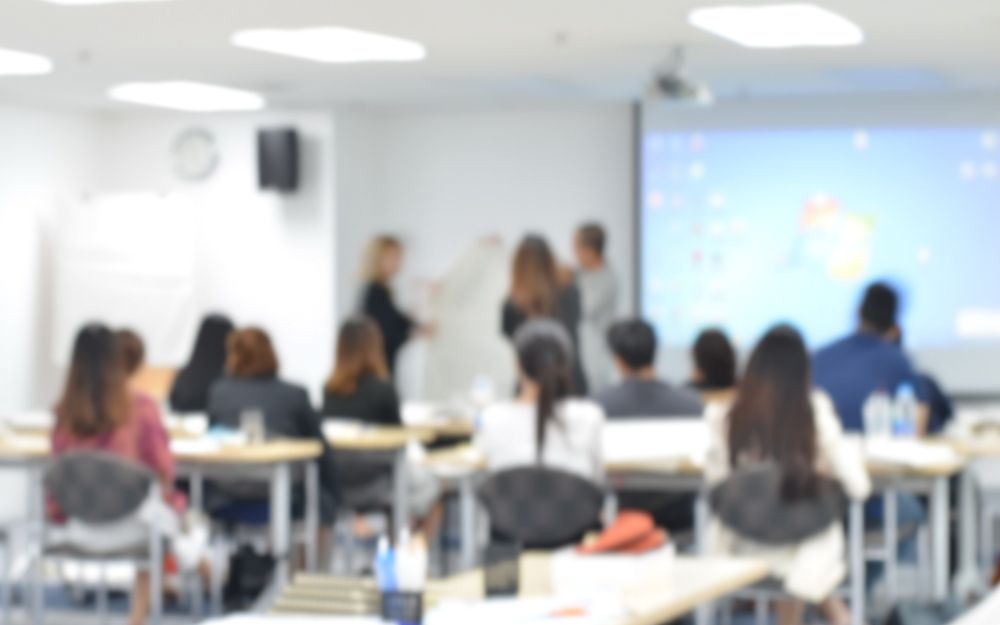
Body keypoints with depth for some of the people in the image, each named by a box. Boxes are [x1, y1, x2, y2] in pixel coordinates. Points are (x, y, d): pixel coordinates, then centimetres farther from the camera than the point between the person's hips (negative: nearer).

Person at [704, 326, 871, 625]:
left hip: (739, 551, 1)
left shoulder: (723, 416, -14)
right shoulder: (815, 412, -15)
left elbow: (716, 480, -1)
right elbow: (858, 487, -12)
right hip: (799, 550, -1)